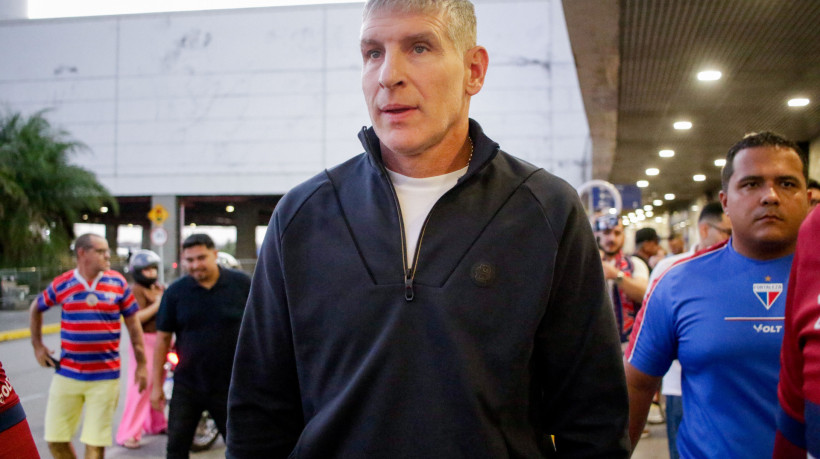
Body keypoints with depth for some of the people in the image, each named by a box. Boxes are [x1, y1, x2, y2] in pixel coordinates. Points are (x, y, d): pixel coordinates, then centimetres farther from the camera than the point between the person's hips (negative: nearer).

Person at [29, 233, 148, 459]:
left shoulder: (118, 283, -2)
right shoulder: (61, 284, -1)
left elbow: (133, 323, 4)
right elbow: (36, 308, 18)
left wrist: (141, 364, 3)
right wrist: (37, 345, 11)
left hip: (105, 377, -1)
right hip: (66, 374, 1)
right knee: (55, 438, 7)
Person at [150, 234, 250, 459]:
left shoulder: (242, 284, -6)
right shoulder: (175, 292, -3)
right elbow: (163, 338, 1)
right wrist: (157, 385, 1)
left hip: (231, 387, -1)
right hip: (187, 387, 2)